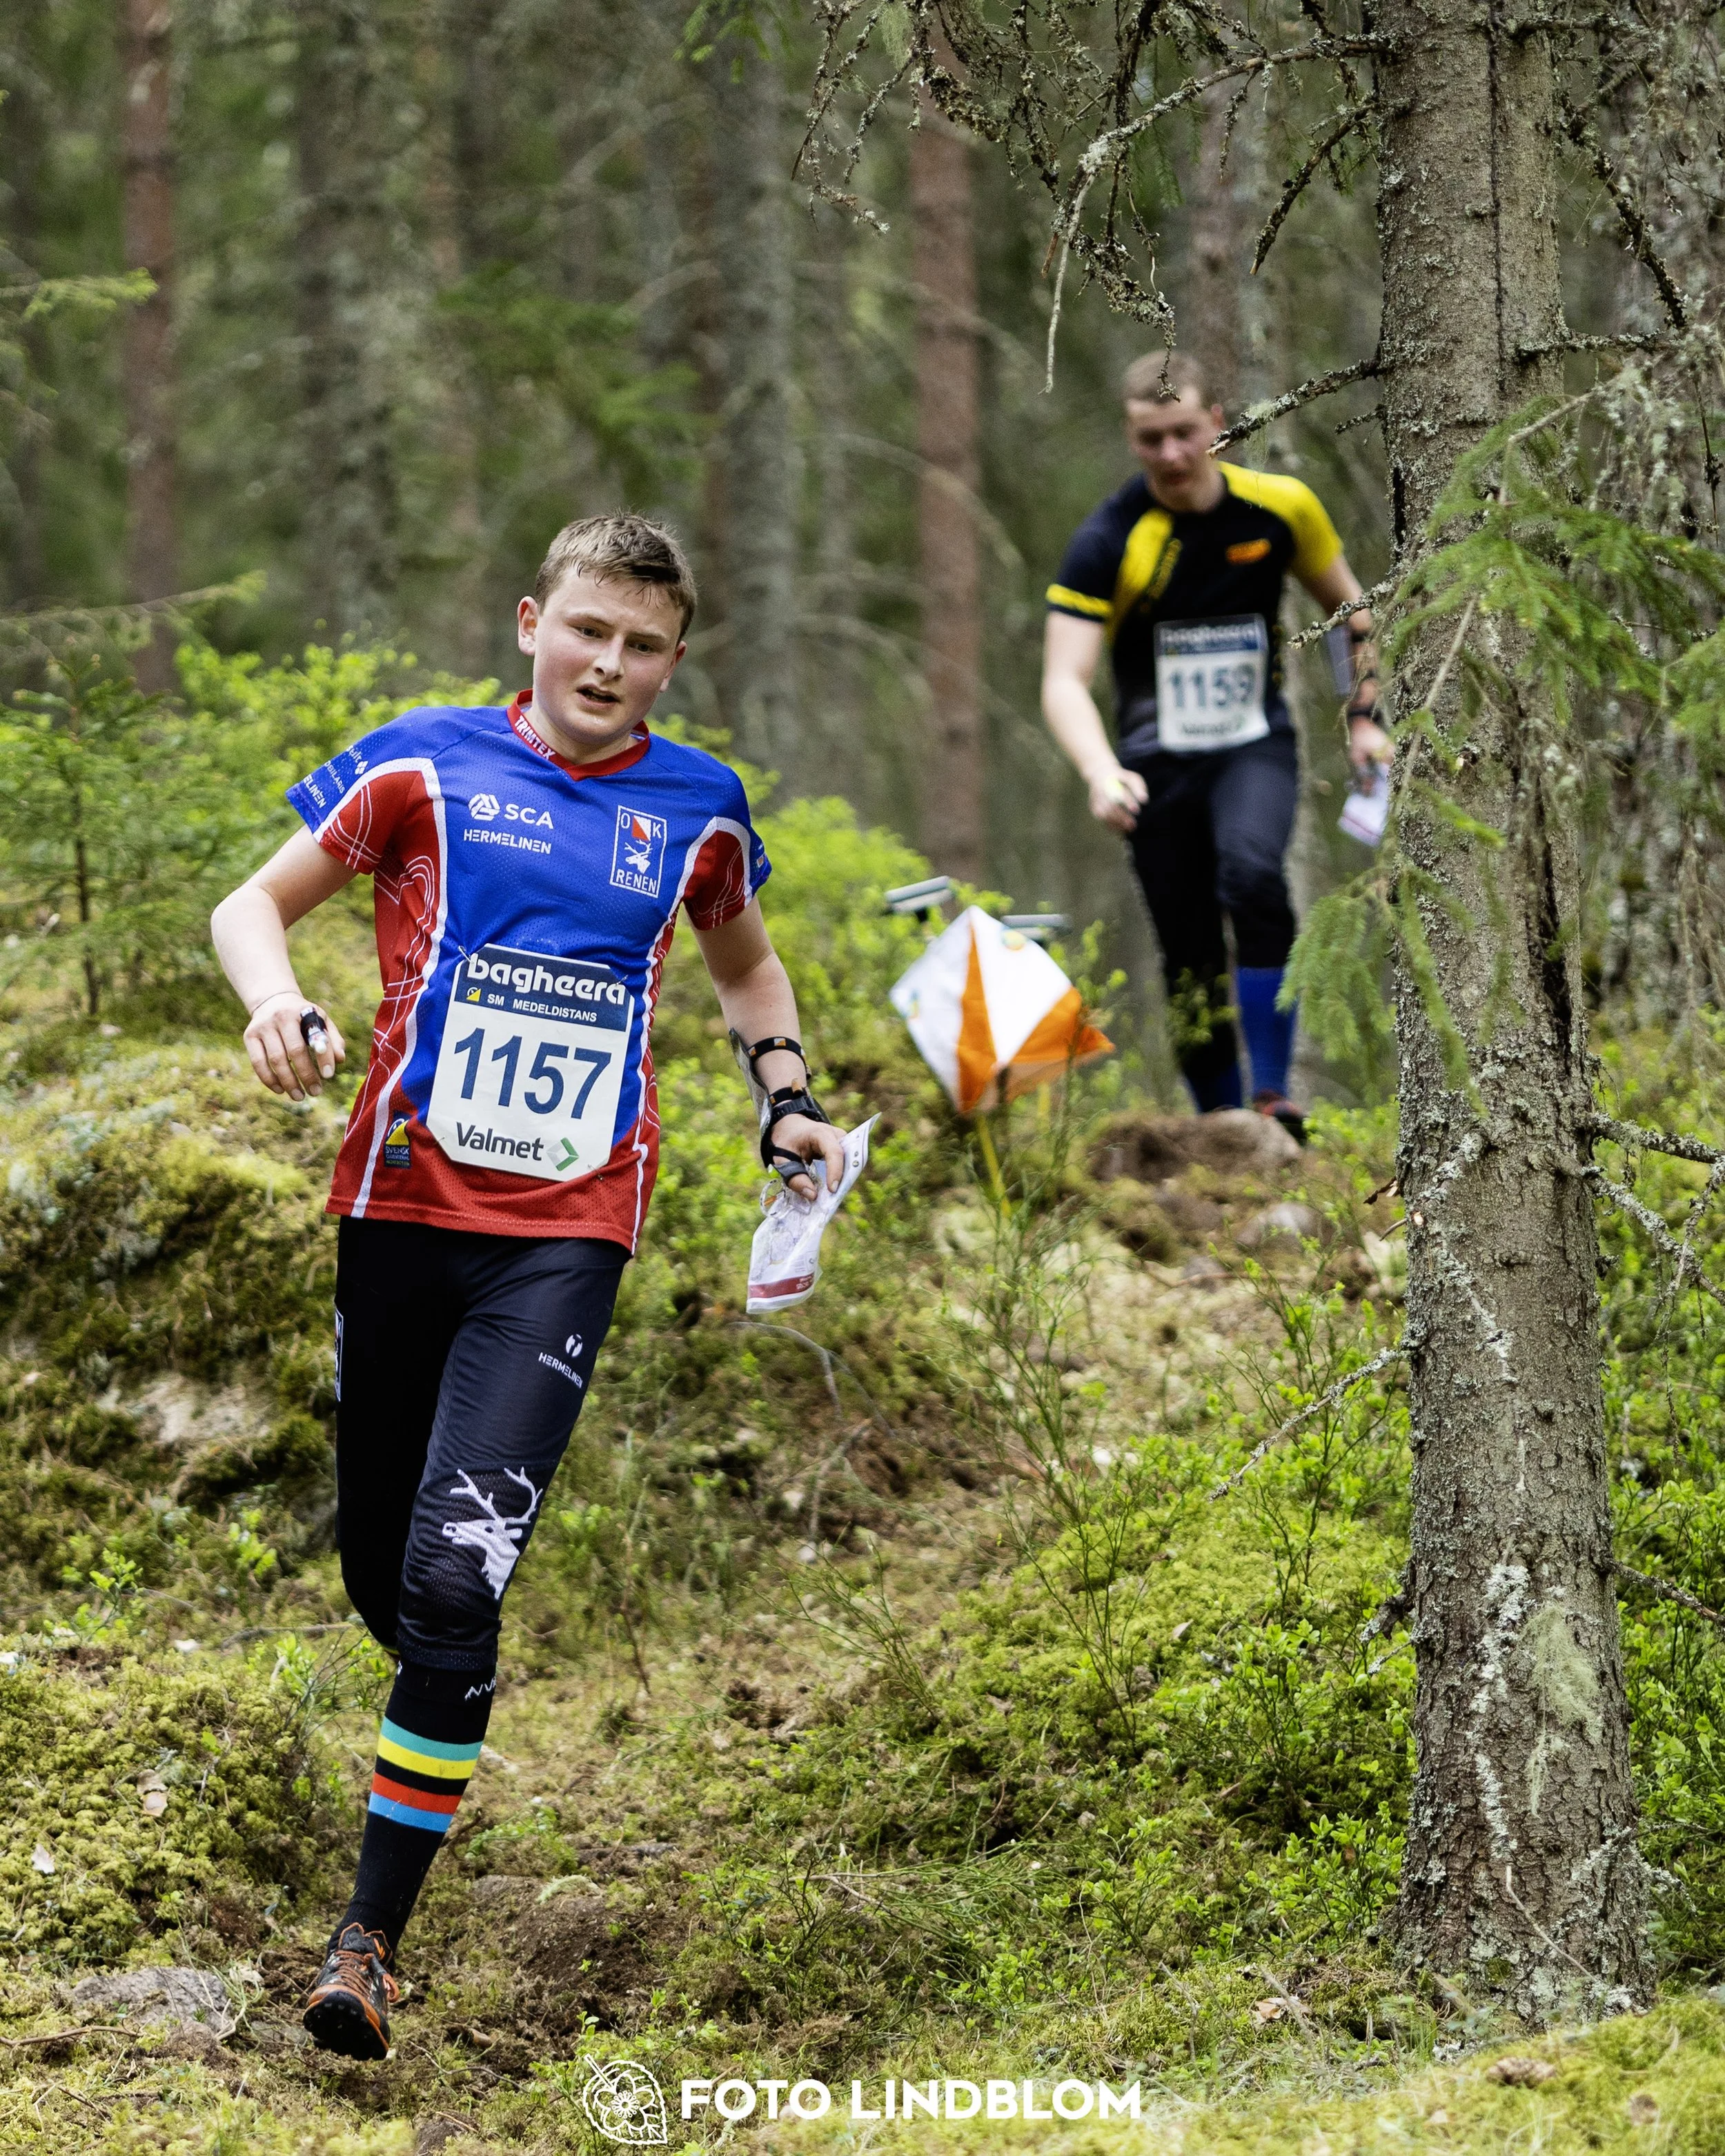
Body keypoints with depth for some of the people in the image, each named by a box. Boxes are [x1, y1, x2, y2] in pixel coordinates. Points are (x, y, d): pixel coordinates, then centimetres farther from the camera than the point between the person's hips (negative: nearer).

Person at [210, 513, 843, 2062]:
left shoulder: (699, 807, 9)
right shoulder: (427, 765, 2)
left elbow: (744, 961, 28)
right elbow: (257, 902, 7)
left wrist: (788, 1099, 13)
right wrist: (280, 1004, -14)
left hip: (569, 1234, -1)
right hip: (403, 1200, 1)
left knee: (454, 1571, -16)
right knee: (377, 1567, 9)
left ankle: (373, 1937, -12)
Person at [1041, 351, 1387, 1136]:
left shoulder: (1281, 507, -6)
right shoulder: (1106, 542, -14)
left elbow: (1348, 607, 13)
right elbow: (1064, 680, -21)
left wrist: (1364, 718, 6)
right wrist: (1102, 774, -38)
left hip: (1256, 747, 0)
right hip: (1158, 762, 0)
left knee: (1251, 874, -29)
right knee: (1189, 957, -1)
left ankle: (1275, 1095, -27)